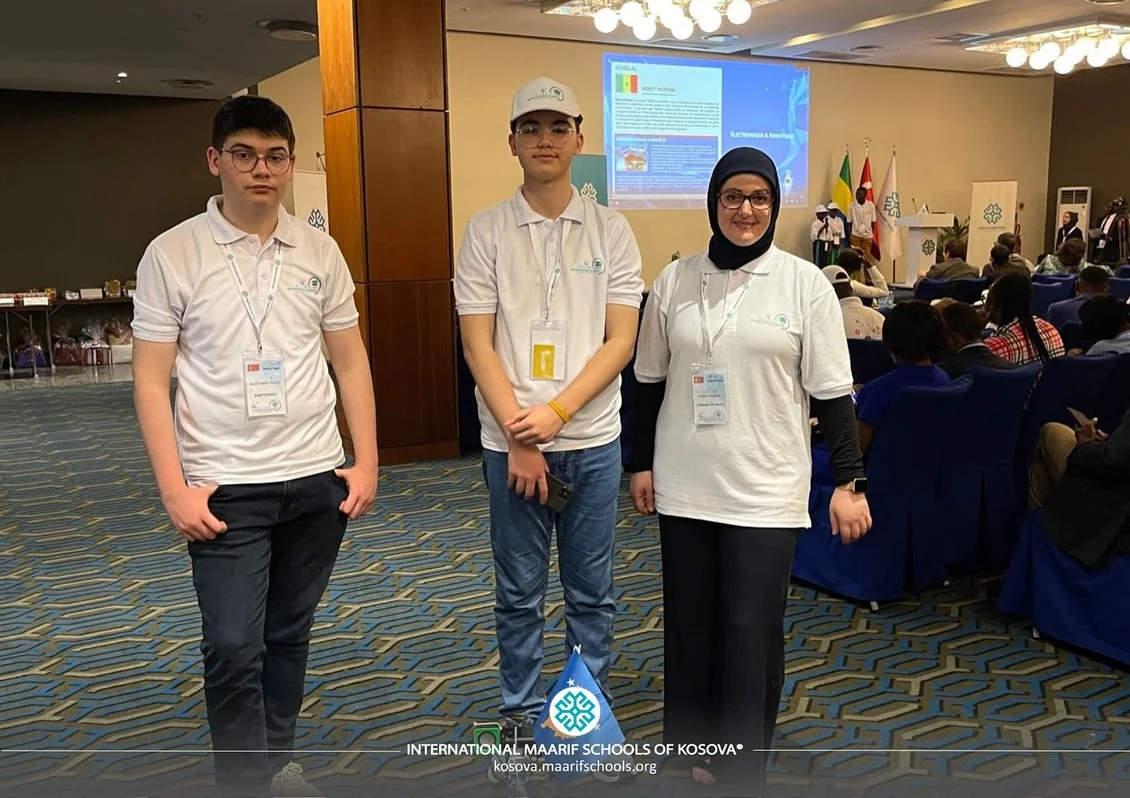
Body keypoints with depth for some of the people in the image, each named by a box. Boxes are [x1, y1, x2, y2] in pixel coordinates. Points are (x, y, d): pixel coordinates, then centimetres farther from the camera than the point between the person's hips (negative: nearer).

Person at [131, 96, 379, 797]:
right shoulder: (172, 254, -5)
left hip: (318, 477, 4)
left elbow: (351, 361, 8)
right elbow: (151, 379, -5)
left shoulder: (320, 251, 4)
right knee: (234, 648, -3)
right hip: (225, 488, -3)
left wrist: (367, 462, 2)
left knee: (290, 634, 16)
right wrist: (174, 489, -11)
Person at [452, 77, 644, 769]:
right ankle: (524, 716, 30)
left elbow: (621, 341, -4)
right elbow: (478, 345, -4)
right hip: (510, 442, 0)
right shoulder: (486, 231, -1)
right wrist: (519, 436, -11)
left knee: (592, 594, 12)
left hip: (592, 439, 1)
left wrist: (555, 412, -14)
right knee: (519, 595, 12)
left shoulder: (611, 230, 1)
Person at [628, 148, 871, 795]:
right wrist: (642, 463, 10)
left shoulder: (805, 283, -4)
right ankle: (692, 743, 33)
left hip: (766, 487, -3)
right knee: (690, 621, 13)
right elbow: (651, 383, 10)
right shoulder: (675, 280, 3)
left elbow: (832, 393, -4)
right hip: (685, 483, 3)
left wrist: (850, 480, -7)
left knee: (752, 631, 1)